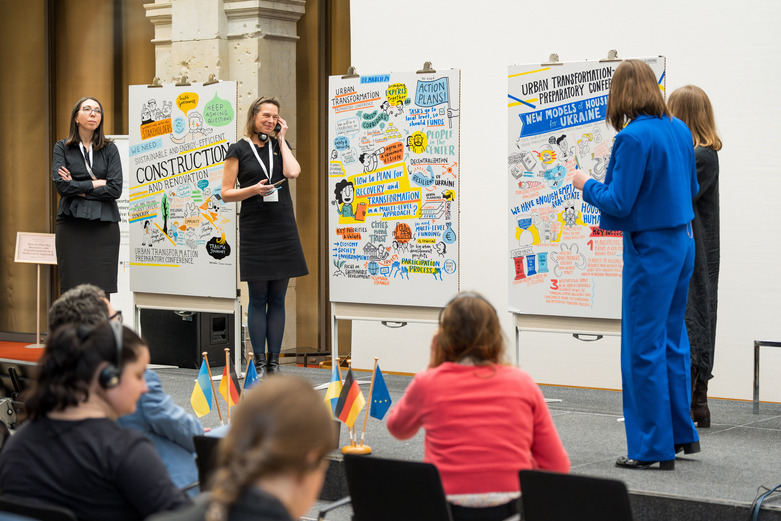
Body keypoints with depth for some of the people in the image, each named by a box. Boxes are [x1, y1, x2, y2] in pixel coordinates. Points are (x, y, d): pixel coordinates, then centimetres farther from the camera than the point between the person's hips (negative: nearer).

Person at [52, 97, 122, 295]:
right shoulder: (62, 148, 8)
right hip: (71, 225, -1)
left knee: (101, 292, -4)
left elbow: (115, 189, -3)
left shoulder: (110, 149, 10)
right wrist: (98, 183, -3)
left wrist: (78, 188, -5)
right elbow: (61, 185, -7)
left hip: (104, 225, 1)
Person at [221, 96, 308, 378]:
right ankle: (260, 364, 3)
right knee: (258, 299, -1)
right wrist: (253, 190, -16)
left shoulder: (280, 146, 12)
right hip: (254, 229, -3)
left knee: (277, 298, 5)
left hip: (283, 228, 3)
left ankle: (274, 362, 10)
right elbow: (226, 193, 0)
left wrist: (281, 139, 0)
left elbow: (292, 172, -9)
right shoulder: (239, 150, 2)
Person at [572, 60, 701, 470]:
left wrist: (587, 186, -1)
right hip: (682, 242, 8)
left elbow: (619, 203, -18)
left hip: (650, 249, -8)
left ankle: (653, 448, 4)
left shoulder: (633, 137, -19)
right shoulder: (679, 129, 6)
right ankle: (681, 434, 28)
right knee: (672, 340, 18)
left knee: (643, 348, -1)